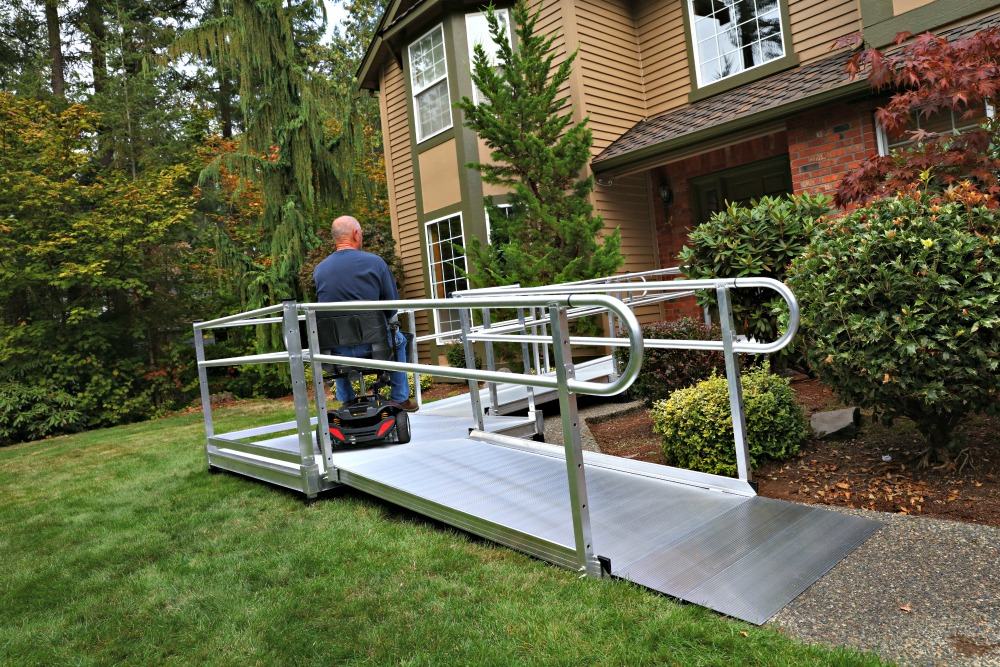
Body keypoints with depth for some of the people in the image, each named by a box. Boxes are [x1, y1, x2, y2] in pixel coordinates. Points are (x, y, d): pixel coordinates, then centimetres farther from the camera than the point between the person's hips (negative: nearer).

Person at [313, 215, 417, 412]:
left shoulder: (318, 270, 1)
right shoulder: (375, 262, -8)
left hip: (337, 351, 3)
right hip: (372, 345, -2)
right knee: (398, 339, 30)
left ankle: (346, 402, 39)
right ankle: (399, 399, 30)